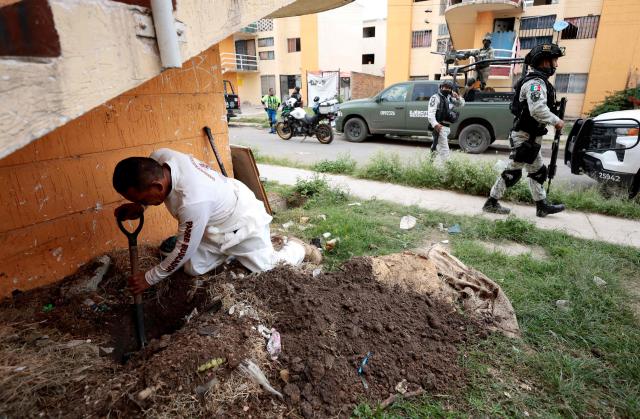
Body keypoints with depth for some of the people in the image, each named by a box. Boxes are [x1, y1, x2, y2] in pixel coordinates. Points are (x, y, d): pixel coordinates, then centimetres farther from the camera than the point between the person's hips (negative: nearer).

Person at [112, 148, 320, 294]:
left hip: (243, 222, -7)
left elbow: (184, 251, -28)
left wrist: (149, 278, -14)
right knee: (193, 269, 8)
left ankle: (299, 248, 35)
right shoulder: (159, 157, -23)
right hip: (216, 220, 8)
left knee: (270, 268, 7)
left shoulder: (193, 201, -44)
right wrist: (138, 207, -14)